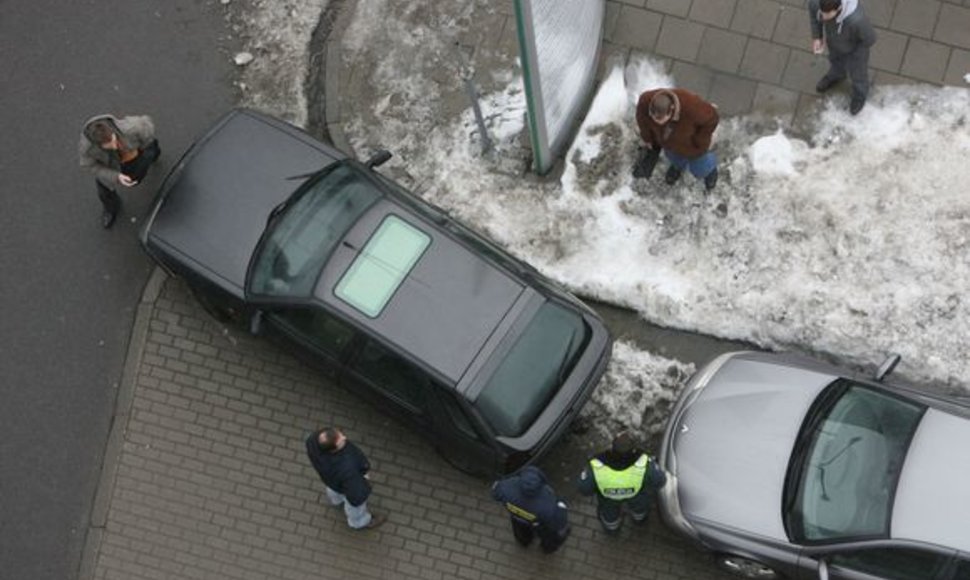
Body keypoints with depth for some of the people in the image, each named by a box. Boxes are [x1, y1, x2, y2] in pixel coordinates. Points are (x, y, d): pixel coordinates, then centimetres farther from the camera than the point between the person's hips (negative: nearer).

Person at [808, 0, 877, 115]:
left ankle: (860, 93, 61)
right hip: (834, 38, 3)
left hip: (856, 46, -3)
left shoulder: (856, 19, -49)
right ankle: (837, 75, 69)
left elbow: (869, 38, -27)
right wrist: (816, 37, -9)